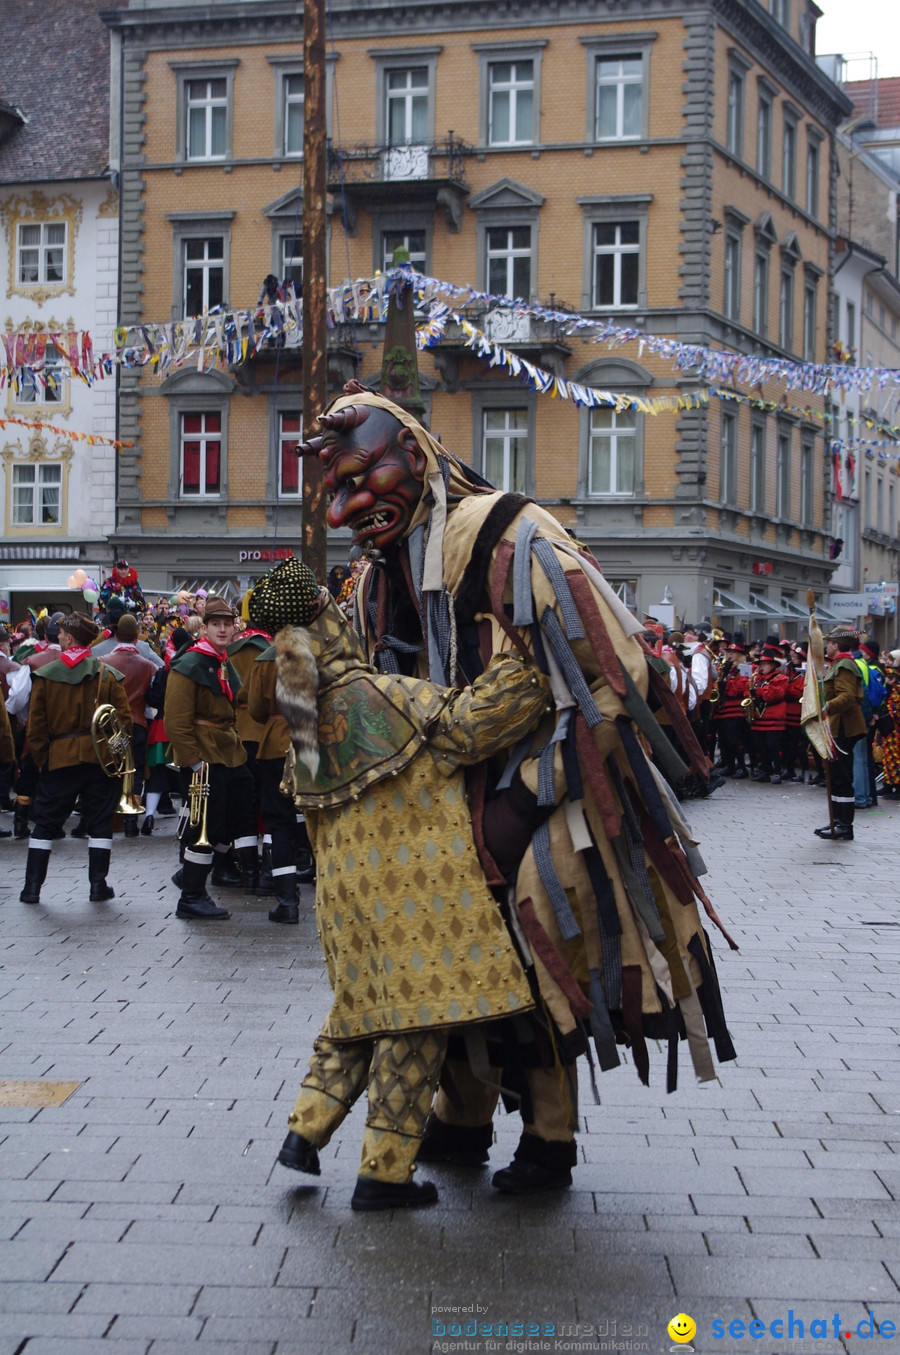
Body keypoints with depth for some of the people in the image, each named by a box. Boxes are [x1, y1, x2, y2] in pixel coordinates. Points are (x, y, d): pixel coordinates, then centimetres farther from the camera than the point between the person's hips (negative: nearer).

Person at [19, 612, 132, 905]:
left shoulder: (45, 675, -4)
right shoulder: (107, 675, -3)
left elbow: (36, 724, -3)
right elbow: (124, 718, -3)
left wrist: (40, 757, 7)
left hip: (59, 757, 0)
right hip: (101, 757, 0)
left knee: (45, 822, 8)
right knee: (99, 821, 8)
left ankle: (32, 887, 8)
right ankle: (98, 885, 8)